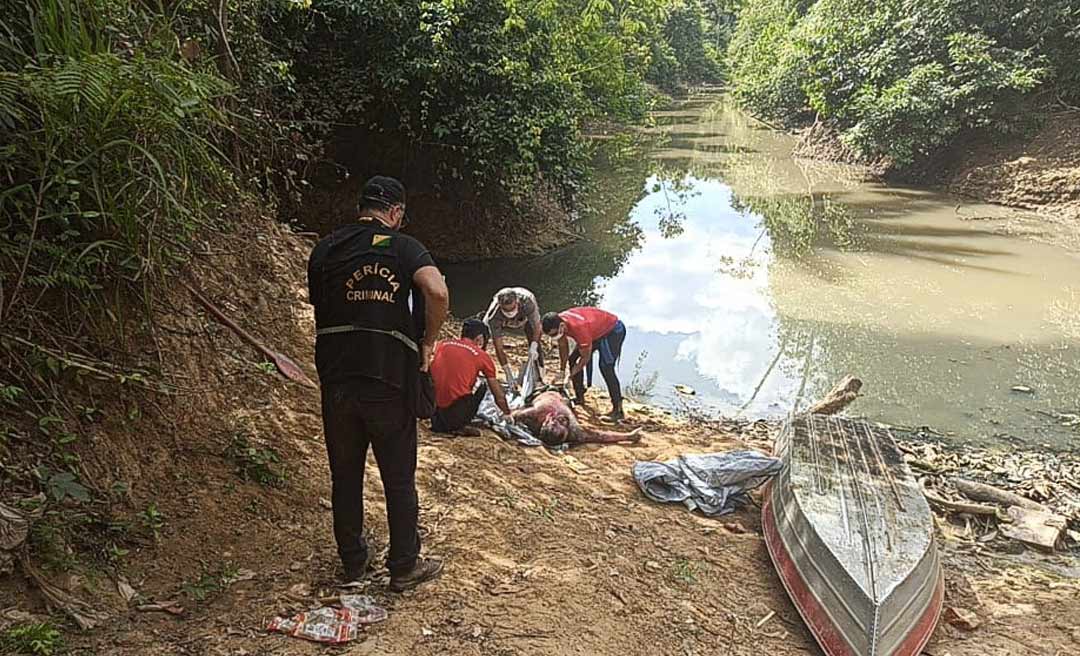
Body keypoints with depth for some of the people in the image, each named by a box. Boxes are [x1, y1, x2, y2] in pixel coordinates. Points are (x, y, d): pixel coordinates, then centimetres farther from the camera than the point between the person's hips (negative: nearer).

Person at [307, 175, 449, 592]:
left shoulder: (325, 249, 10)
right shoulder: (404, 247, -2)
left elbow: (318, 307, 11)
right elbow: (437, 292, -20)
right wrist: (428, 343, -7)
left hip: (336, 376, 4)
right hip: (389, 378, -3)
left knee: (345, 474, 16)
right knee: (399, 477, 9)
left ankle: (353, 561, 29)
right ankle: (404, 567, 18)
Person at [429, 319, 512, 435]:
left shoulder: (442, 344, 14)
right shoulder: (482, 355, 7)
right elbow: (499, 397, 16)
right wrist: (507, 414, 35)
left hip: (432, 407, 4)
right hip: (457, 411, -4)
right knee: (482, 386, 22)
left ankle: (437, 422, 19)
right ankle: (460, 425, 6)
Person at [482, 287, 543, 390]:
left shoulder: (527, 301, -46)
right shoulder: (494, 316, -43)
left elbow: (536, 326, -31)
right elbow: (499, 348, -39)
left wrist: (533, 347, -48)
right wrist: (508, 374, -40)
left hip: (527, 316, 0)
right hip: (503, 321, 0)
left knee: (536, 347, -13)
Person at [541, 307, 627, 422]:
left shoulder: (579, 327, -40)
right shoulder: (558, 323, -16)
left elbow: (586, 357, -27)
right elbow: (563, 346, 0)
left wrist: (571, 374, -20)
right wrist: (561, 371, -2)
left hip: (613, 330, -9)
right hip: (596, 332, 9)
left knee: (606, 367, -22)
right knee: (573, 359, 6)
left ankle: (618, 410, -22)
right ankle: (580, 398, 17)